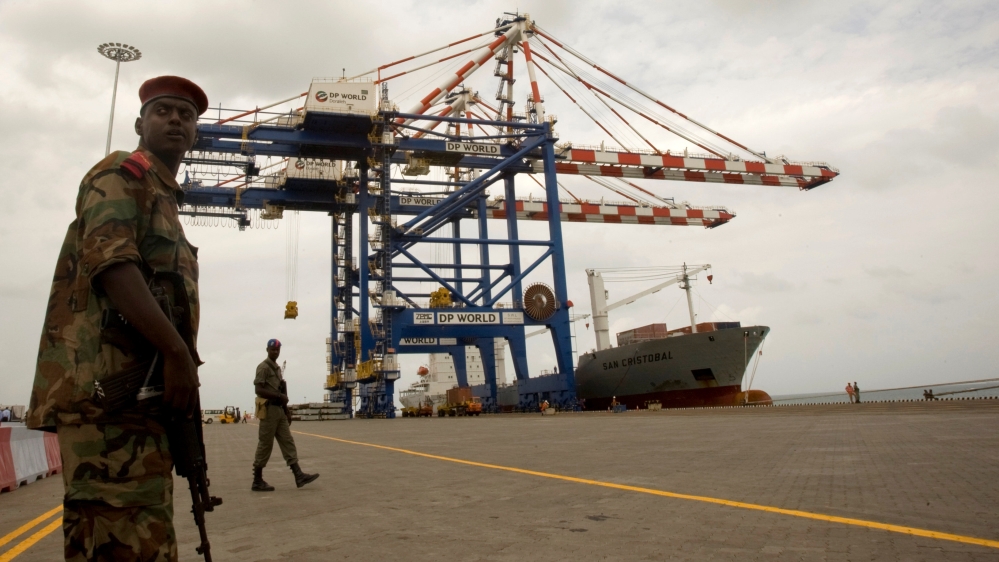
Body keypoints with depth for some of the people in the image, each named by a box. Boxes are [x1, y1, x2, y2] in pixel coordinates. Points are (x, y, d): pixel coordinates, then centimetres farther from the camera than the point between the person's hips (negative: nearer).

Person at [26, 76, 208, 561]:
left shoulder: (165, 198, 28)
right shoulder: (122, 174, 1)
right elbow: (110, 261, -16)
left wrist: (180, 359, 19)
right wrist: (178, 352, -21)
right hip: (108, 384, -10)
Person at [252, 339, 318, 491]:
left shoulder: (277, 368, 19)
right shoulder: (263, 367, -9)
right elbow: (258, 390, -19)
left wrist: (287, 411, 18)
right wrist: (280, 396, -18)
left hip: (279, 410, 9)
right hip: (269, 410, -9)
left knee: (287, 442, 3)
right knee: (265, 445, -4)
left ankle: (299, 476, 1)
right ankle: (257, 481, 5)